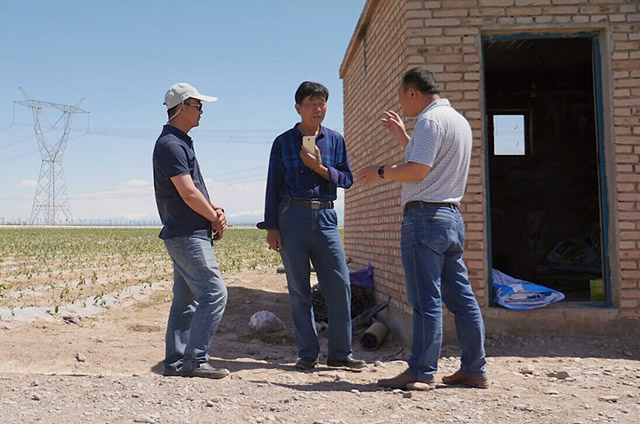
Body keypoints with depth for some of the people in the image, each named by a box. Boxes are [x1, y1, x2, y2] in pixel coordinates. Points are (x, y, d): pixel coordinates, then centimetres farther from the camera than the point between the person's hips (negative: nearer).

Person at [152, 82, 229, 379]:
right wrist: (215, 219, -6)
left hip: (186, 234, 10)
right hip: (187, 234, -10)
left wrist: (214, 209, 3)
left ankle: (175, 362, 17)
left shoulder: (181, 142, 20)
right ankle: (195, 360, -7)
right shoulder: (170, 144, -13)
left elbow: (196, 188, 21)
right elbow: (188, 194, -18)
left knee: (186, 299, 11)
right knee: (214, 292, -11)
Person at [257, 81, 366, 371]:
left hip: (325, 218, 2)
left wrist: (321, 168, -8)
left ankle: (340, 353, 8)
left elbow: (347, 179, 9)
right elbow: (273, 186, 6)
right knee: (299, 290, 3)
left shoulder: (335, 140, 11)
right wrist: (271, 227, 0)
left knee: (340, 285, -3)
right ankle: (307, 355, 12)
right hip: (292, 218, -2)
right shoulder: (283, 142, 6)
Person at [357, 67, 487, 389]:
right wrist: (402, 136, 31)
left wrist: (380, 172, -3)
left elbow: (417, 170, -18)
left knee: (426, 299, -7)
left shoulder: (430, 120, -10)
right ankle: (474, 369, 14)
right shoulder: (459, 120, 21)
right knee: (461, 296, 9)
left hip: (426, 215, -10)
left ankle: (421, 372, -2)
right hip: (451, 215, 10)